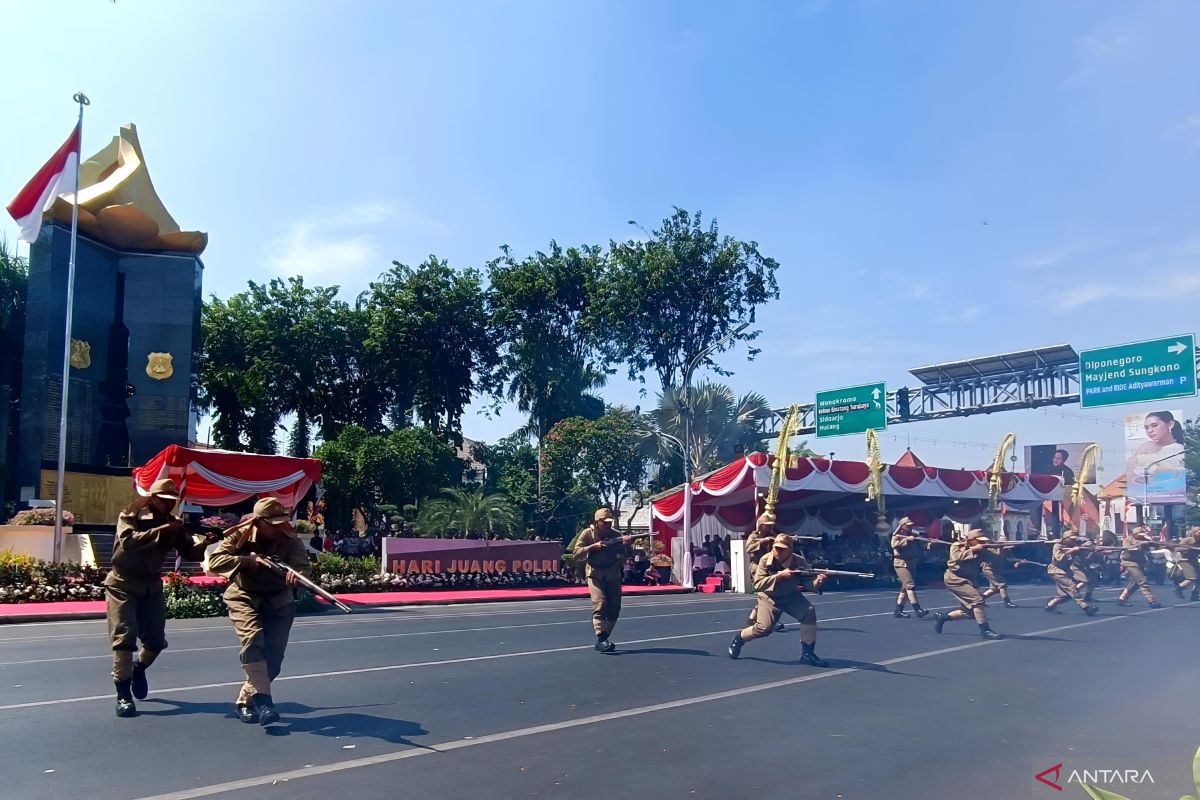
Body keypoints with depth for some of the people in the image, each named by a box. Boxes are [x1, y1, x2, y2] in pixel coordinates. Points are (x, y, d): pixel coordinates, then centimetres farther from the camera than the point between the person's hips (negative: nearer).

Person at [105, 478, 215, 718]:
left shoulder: (172, 524, 2)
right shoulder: (130, 516, -11)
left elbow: (189, 552, -5)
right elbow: (129, 541, -30)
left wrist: (203, 543, -25)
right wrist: (161, 530, -37)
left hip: (152, 586, 4)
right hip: (122, 584, -4)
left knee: (156, 640, 5)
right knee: (124, 636, -12)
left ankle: (139, 668, 37)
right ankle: (123, 694, -5)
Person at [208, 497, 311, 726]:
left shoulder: (291, 540, -16)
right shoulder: (240, 536, -17)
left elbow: (302, 564, -30)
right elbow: (214, 561, -26)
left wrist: (296, 573, -54)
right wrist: (248, 560, -38)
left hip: (279, 601, 2)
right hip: (244, 598, -2)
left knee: (273, 657, -2)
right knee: (253, 638, -29)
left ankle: (245, 701, 21)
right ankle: (262, 701, -33)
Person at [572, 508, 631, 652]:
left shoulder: (615, 535, -1)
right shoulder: (587, 534, -5)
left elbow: (625, 556, -4)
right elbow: (577, 552, -11)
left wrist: (626, 545, -25)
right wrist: (593, 546, -23)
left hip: (613, 575, 3)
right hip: (595, 574, -3)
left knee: (614, 609, 2)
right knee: (600, 604, -19)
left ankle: (602, 640, 14)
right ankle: (601, 638, -24)